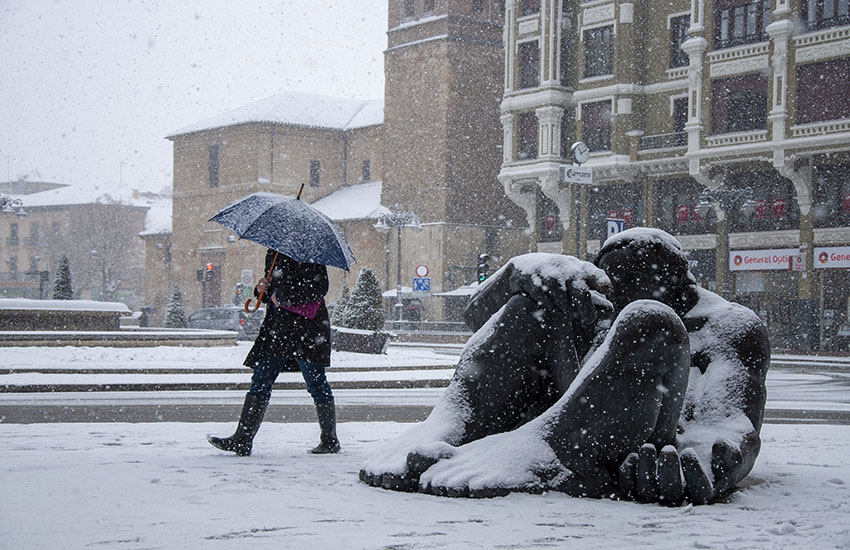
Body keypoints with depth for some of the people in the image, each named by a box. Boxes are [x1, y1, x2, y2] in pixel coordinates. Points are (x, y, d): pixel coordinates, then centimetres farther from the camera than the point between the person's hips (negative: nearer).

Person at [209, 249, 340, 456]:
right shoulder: (273, 254, 17)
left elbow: (319, 287, -16)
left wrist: (282, 296, -12)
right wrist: (262, 288, 1)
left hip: (306, 326, -8)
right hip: (277, 326, 8)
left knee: (316, 383, 0)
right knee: (260, 381, 1)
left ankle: (330, 440, 13)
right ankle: (242, 440, 0)